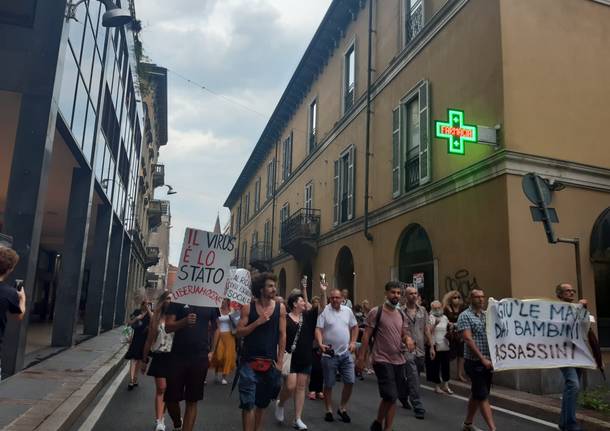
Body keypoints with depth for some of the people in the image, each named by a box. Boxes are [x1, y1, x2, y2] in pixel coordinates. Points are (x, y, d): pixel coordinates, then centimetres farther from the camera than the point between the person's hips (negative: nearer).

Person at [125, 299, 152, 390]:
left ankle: (135, 380, 21)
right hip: (136, 338, -1)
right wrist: (136, 318, -14)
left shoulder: (150, 313, 1)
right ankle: (131, 381, -15)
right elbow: (129, 323, 2)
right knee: (133, 359, -10)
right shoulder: (136, 312, 3)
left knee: (139, 359, 10)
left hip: (145, 339, 1)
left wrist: (148, 310, -23)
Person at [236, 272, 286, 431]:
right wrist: (257, 322, -17)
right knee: (248, 403, -5)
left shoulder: (280, 308, 0)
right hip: (249, 361, -2)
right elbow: (239, 333, -5)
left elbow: (282, 335, 1)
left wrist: (280, 361, -1)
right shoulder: (248, 308, -3)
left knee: (263, 402, 16)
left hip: (270, 362, 2)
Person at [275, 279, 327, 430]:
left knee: (301, 387, 8)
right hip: (290, 359, -5)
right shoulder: (285, 319, -10)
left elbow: (323, 308, 2)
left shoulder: (307, 316, 4)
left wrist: (323, 292, -11)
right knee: (290, 386, -8)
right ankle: (280, 404, 23)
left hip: (305, 359, 5)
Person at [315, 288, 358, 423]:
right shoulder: (324, 311, -9)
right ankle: (329, 411, 22)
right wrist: (320, 344, -29)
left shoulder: (347, 311, 5)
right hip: (330, 354, -4)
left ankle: (342, 409, 21)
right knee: (328, 384, 6)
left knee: (350, 381, 3)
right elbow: (318, 329, -14)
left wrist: (353, 342, 6)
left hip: (346, 353, 4)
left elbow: (354, 327, 16)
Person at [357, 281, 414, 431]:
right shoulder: (376, 312, -10)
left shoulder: (401, 314, 9)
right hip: (382, 360, -7)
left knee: (392, 397, 13)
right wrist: (361, 358, -13)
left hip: (399, 360, 7)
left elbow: (404, 334, 16)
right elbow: (366, 336, -9)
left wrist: (408, 339, -8)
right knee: (391, 396, -10)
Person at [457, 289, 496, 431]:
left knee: (476, 394, 15)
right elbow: (468, 339, -15)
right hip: (475, 362, -6)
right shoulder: (465, 316, -7)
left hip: (488, 362, 6)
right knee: (482, 396, -4)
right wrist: (482, 358, -18)